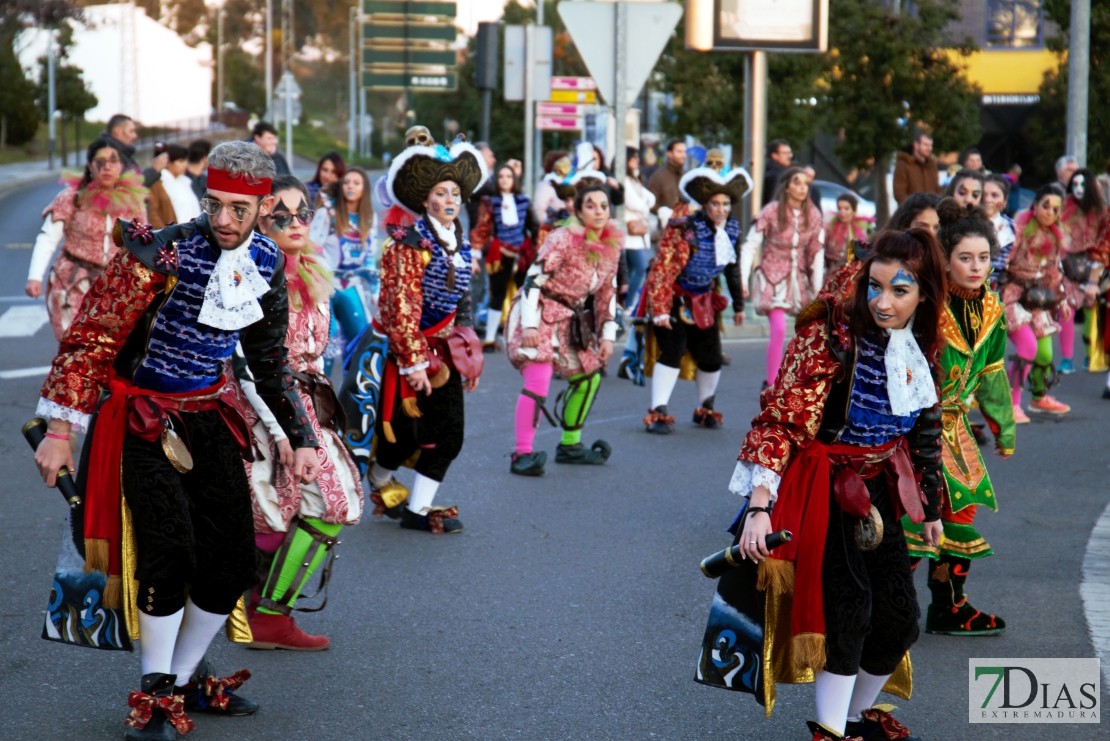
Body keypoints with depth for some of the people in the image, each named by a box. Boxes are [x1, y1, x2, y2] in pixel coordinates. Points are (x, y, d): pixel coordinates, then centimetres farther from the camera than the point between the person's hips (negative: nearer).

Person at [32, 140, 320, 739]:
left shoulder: (267, 267, 1)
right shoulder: (164, 254, -19)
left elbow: (270, 363, 16)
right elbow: (90, 337, -17)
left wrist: (300, 438, 12)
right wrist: (59, 431, -21)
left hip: (210, 418, 6)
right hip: (143, 416, -6)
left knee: (232, 560, 3)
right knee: (168, 550, -19)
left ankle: (187, 680, 23)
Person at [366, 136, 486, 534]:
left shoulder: (460, 243, 10)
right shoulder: (410, 243, -13)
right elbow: (403, 308, -18)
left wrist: (469, 355, 18)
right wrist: (414, 362, -21)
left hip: (444, 351, 7)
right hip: (410, 350, -7)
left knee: (449, 434, 1)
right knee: (409, 431, 0)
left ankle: (418, 509, 8)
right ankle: (379, 478, 30)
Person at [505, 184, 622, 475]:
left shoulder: (611, 246, 3)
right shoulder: (562, 239, -19)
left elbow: (607, 292, 13)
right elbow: (533, 280, -20)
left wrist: (607, 334, 8)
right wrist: (529, 325, -26)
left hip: (571, 320, 8)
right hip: (540, 314, -8)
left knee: (589, 377, 14)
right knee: (538, 380, -20)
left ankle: (570, 445, 29)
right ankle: (522, 454, -20)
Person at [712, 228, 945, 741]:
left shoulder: (921, 348, 0)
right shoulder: (832, 334, -20)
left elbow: (925, 434, 16)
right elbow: (782, 420, -23)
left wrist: (931, 507, 22)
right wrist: (759, 506, -30)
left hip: (877, 490, 6)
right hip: (822, 486, -6)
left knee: (899, 620, 6)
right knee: (849, 601, -21)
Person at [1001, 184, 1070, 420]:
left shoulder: (1055, 235, 11)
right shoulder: (1020, 226, -12)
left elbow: (1054, 271, 22)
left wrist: (1061, 298, 22)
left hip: (1037, 299, 7)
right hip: (1014, 293, -7)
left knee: (1045, 353, 8)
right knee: (1028, 347, -22)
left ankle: (1040, 398, 34)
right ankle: (1012, 403, -13)